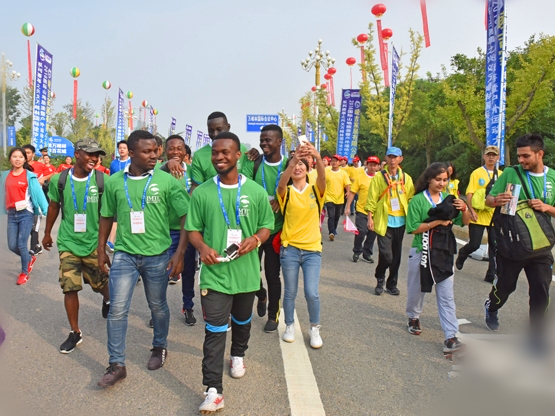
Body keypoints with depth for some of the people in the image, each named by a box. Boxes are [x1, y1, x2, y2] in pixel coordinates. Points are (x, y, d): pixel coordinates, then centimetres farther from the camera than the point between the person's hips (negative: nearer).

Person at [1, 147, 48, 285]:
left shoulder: (29, 176, -5)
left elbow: (39, 193, -10)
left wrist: (46, 211, -17)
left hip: (26, 213, -4)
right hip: (11, 214, 4)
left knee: (21, 244, -1)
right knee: (12, 246, 6)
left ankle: (25, 272, 18)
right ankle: (30, 258, 35)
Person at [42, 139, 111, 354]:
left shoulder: (102, 181, -9)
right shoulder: (59, 180, -4)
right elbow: (54, 207, 10)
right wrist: (47, 233, 18)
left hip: (94, 242, -1)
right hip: (68, 243, 1)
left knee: (100, 283, 12)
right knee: (69, 288, 0)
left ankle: (107, 300, 48)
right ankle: (75, 332, 16)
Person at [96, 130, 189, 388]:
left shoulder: (166, 181, -8)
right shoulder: (114, 182, 0)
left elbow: (187, 217, -8)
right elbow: (107, 217, 12)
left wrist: (180, 254, -12)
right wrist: (101, 250, 11)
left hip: (157, 255, -1)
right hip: (124, 254, 1)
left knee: (158, 306, 15)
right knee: (117, 309, -1)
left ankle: (160, 348, 39)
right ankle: (117, 364, 13)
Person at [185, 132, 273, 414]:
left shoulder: (256, 192, -3)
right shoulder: (201, 192, -4)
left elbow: (267, 226, 5)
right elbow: (193, 228, 2)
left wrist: (255, 239, -16)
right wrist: (202, 247, -19)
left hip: (246, 271, 2)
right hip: (215, 272, -2)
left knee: (242, 321, 24)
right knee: (214, 331, -4)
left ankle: (238, 355, 52)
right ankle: (213, 391, 1)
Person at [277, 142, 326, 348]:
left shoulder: (315, 190, 1)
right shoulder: (286, 192, -1)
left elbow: (323, 177, -21)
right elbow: (281, 184, -25)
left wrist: (317, 157, -42)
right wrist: (293, 160, -42)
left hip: (312, 249, 0)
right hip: (289, 248, 0)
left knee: (312, 293, -5)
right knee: (290, 292, 9)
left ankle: (314, 328, 19)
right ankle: (289, 326, 32)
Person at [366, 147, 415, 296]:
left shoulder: (406, 178, 7)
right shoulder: (379, 177, -2)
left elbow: (411, 199, 9)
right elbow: (372, 199, -4)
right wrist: (370, 218, -10)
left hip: (400, 221, 4)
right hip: (384, 221, -3)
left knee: (396, 255, 10)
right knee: (386, 254, -10)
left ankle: (392, 284, 25)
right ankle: (380, 279, 16)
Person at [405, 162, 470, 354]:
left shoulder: (448, 198, 6)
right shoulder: (418, 200, -7)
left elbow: (465, 222, 6)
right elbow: (413, 228, -13)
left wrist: (464, 209, -13)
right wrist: (437, 222, -21)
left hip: (444, 252, 2)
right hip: (422, 251, -2)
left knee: (447, 295, -2)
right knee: (417, 289, 16)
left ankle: (451, 338, -1)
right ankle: (413, 318, 42)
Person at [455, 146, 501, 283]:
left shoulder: (501, 175, 9)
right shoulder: (477, 173, -3)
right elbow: (469, 194, -7)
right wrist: (471, 210, -19)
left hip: (495, 216, 4)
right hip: (478, 216, -4)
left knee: (495, 247, 3)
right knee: (474, 244, -1)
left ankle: (492, 275, 13)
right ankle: (462, 254, 32)